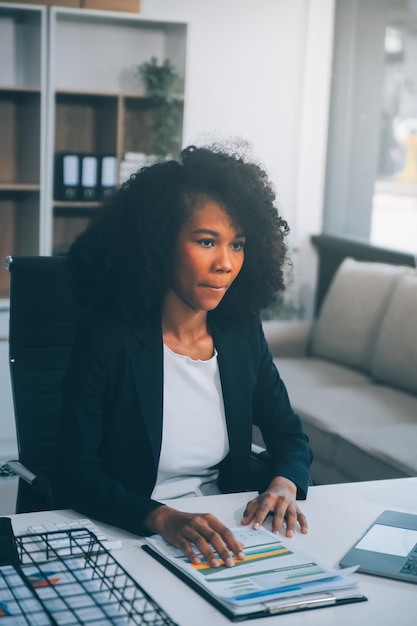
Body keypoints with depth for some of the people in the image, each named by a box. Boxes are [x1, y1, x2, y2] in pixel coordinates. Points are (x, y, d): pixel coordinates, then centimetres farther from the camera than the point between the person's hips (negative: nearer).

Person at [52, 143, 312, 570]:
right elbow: (73, 475, -15)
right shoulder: (107, 338, -14)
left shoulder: (242, 333, 2)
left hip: (224, 532, 5)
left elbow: (289, 435, 13)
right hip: (128, 535, -5)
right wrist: (163, 518, -31)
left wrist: (284, 484, -10)